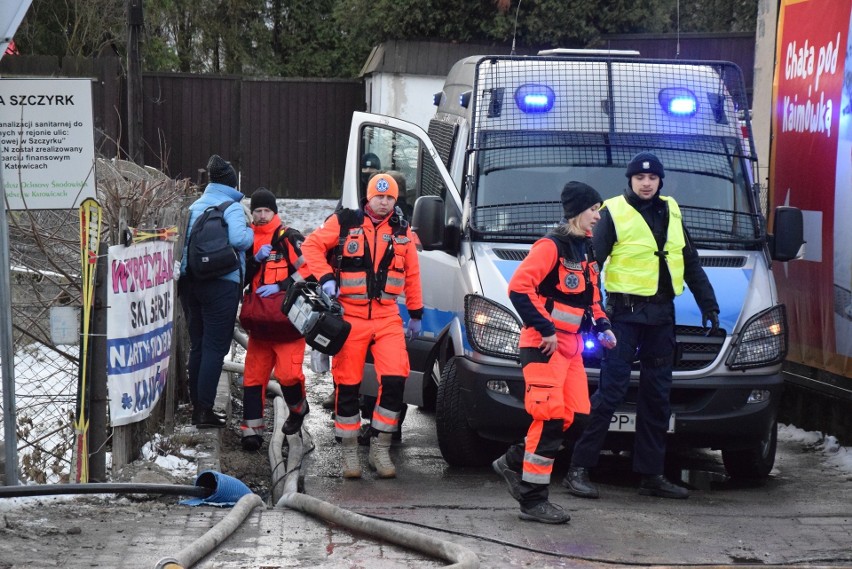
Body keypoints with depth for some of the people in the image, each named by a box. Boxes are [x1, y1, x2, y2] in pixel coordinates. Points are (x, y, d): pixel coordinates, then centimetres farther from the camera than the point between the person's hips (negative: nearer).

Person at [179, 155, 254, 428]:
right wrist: (251, 232, -1)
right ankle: (205, 410, -7)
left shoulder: (195, 207, 14)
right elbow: (238, 239, -20)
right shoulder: (232, 207, -6)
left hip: (190, 281, 6)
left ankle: (197, 406, 17)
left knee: (197, 345, 14)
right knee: (215, 347, -4)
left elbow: (184, 241, 13)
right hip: (222, 283, -6)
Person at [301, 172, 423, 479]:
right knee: (347, 385, 1)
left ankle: (380, 449, 3)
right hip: (349, 315, -2)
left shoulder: (402, 230, 9)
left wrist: (415, 314, 20)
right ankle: (349, 452, 14)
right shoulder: (344, 223, -1)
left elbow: (411, 273, 16)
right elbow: (312, 246, 2)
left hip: (387, 317, 2)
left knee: (395, 379, -11)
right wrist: (325, 278, -11)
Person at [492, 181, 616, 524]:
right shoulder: (551, 247, -13)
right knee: (550, 419, -11)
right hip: (544, 345, -9)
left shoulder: (585, 249, 17)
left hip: (570, 346, 9)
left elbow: (591, 297, 27)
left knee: (570, 416, 7)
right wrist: (544, 329, -21)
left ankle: (514, 462, 24)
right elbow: (518, 288, -21)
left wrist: (602, 327, 11)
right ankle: (533, 501, -5)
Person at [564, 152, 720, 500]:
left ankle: (651, 474, 16)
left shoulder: (670, 212, 14)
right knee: (610, 390, -10)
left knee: (657, 394, 9)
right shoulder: (614, 213, -4)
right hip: (626, 311, -6)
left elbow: (691, 264, 21)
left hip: (662, 314, 6)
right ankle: (578, 469, -6)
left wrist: (709, 305, 18)